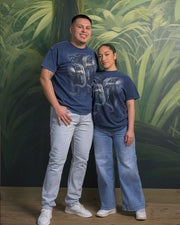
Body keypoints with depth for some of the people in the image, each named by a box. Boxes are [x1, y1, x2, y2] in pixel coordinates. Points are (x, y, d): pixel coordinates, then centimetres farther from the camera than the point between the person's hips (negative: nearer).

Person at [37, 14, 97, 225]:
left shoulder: (92, 54, 14)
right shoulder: (58, 49, -3)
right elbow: (44, 78, -7)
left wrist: (94, 106, 12)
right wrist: (57, 107, -13)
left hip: (86, 115, 6)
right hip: (65, 113, -6)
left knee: (81, 160, 10)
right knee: (57, 160, -7)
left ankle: (72, 203, 25)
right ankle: (47, 207, 7)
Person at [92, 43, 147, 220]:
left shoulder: (124, 79, 3)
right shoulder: (95, 78, 8)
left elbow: (130, 106, 1)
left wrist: (130, 129, -6)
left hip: (121, 128, -2)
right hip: (100, 130, 3)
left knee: (128, 167, -1)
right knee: (103, 167, 7)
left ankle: (138, 206, 12)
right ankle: (108, 206, 21)